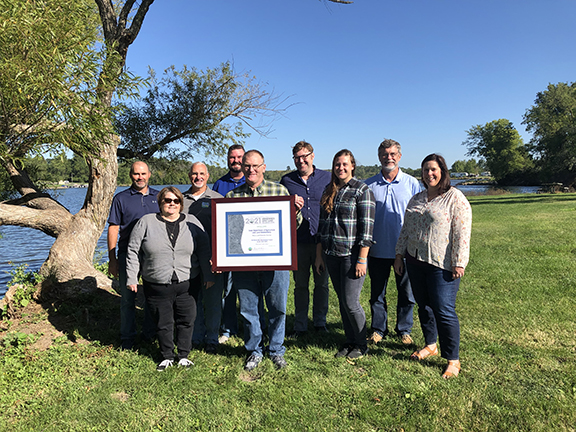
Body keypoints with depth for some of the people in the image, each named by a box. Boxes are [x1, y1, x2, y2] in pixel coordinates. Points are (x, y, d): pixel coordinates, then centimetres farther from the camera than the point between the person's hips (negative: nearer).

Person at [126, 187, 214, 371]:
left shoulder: (192, 223, 5)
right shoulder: (146, 222, 2)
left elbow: (204, 251, 7)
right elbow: (133, 252, 5)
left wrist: (208, 276, 4)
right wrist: (132, 278, 1)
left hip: (187, 285, 1)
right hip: (157, 286, -1)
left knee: (186, 320, 6)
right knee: (163, 323, 8)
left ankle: (184, 355, 25)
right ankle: (167, 356, 27)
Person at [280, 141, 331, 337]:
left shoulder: (326, 178, 5)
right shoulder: (287, 180, 6)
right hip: (298, 241, 0)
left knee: (322, 283, 9)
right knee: (300, 284, 8)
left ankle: (320, 322, 26)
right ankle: (300, 326, 21)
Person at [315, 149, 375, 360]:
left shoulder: (362, 190, -6)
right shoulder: (328, 191, 12)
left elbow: (366, 227, -12)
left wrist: (362, 259, -16)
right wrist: (319, 255, 13)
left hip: (352, 255, -6)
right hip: (332, 255, 6)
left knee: (350, 302, -3)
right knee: (342, 301, 12)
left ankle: (361, 344, 17)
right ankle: (349, 341, 27)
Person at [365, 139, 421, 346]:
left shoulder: (412, 183, 1)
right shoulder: (369, 185, 1)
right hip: (377, 249, 1)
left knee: (406, 293, 10)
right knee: (377, 293, 11)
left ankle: (404, 330, 29)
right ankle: (378, 329, 28)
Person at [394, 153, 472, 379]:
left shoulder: (455, 198, -7)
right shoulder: (417, 198, 14)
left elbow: (462, 233, -12)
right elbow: (406, 229, 17)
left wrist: (459, 264, -16)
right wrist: (399, 255, 13)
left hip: (442, 265, -6)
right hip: (415, 261, 7)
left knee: (444, 311, -4)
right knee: (423, 306, 15)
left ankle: (453, 360, 10)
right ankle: (430, 345, 35)